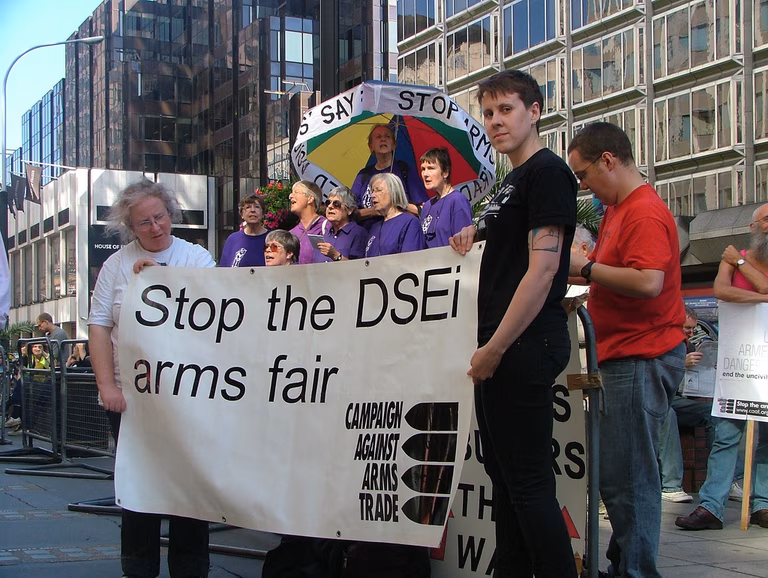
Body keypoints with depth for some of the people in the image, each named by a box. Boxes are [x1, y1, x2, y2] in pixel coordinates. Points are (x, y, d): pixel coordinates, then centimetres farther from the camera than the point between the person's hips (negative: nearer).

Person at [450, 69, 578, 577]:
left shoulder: (548, 172, -11)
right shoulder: (513, 181, 19)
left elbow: (542, 268, -19)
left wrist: (496, 348, -19)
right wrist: (478, 238, 13)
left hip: (525, 345, -10)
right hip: (499, 346, 10)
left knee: (529, 481, -8)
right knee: (504, 475, 15)